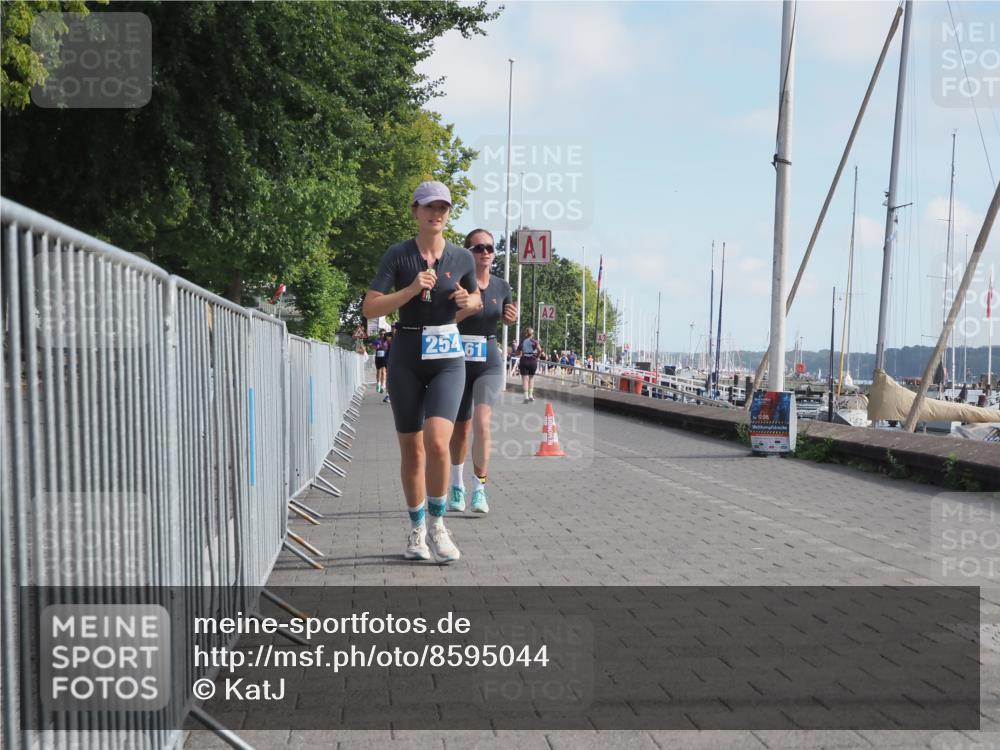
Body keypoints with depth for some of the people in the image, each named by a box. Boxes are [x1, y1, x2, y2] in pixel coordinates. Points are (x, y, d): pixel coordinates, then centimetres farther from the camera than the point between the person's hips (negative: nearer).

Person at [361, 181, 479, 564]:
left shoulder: (462, 257, 3)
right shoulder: (397, 255, -2)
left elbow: (475, 299, 21)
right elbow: (369, 308, -8)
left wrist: (467, 301, -1)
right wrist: (411, 290, -20)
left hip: (448, 358, 0)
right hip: (406, 357, 0)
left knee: (437, 442, -19)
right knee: (411, 450, 7)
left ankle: (437, 524, 1)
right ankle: (416, 530, 24)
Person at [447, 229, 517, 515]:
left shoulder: (502, 286, 3)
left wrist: (512, 317, -3)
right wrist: (466, 310, -30)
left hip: (490, 363, 1)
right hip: (459, 363, -1)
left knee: (482, 423, -19)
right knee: (461, 428, 10)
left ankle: (480, 489, -8)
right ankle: (457, 486, 31)